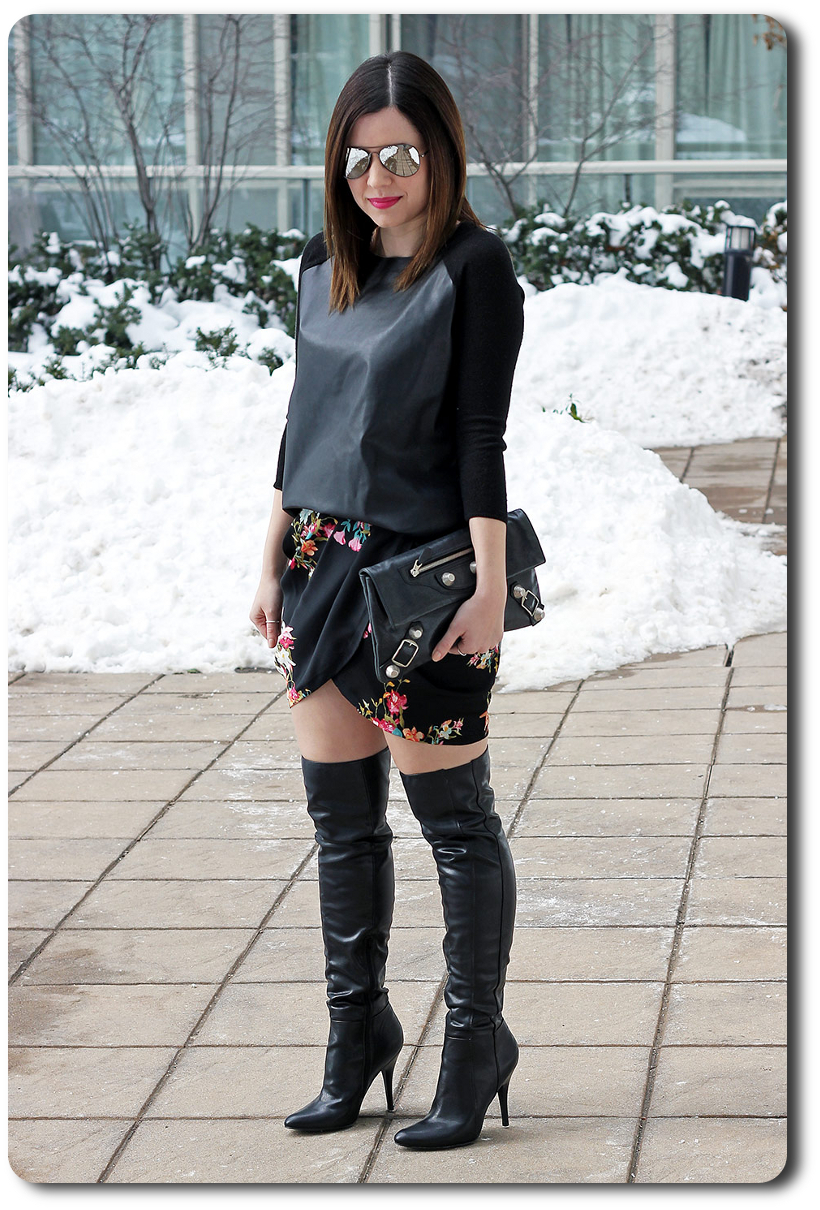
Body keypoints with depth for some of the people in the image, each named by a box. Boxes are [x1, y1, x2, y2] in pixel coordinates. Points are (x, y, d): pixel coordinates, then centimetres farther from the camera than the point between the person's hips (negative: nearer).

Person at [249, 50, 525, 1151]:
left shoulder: (474, 268, -9)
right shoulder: (325, 264, 10)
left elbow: (481, 437, -12)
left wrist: (490, 586, -16)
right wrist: (274, 561, 15)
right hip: (323, 563, 7)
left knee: (454, 819, 1)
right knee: (341, 818, 12)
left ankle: (476, 1047, 12)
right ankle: (358, 1036, 25)